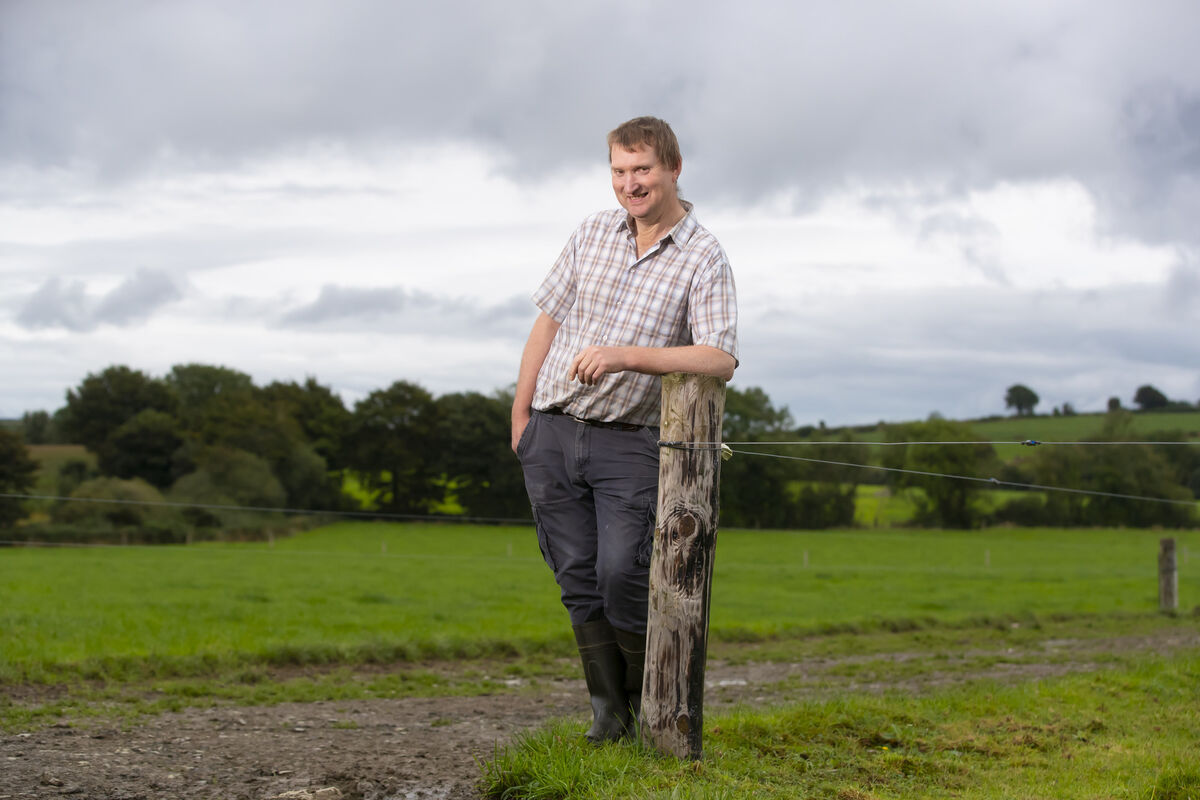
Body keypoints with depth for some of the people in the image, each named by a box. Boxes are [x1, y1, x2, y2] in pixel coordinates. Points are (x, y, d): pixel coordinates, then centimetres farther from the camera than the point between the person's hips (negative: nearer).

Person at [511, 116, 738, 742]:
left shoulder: (703, 259, -5)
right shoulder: (593, 233, 7)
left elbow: (721, 360, -18)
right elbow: (548, 321, 13)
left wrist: (626, 354, -27)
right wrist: (520, 418, 11)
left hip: (629, 440, -3)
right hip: (551, 432, 3)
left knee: (622, 574, -13)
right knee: (578, 578, 3)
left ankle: (651, 706, 8)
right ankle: (608, 711, 15)